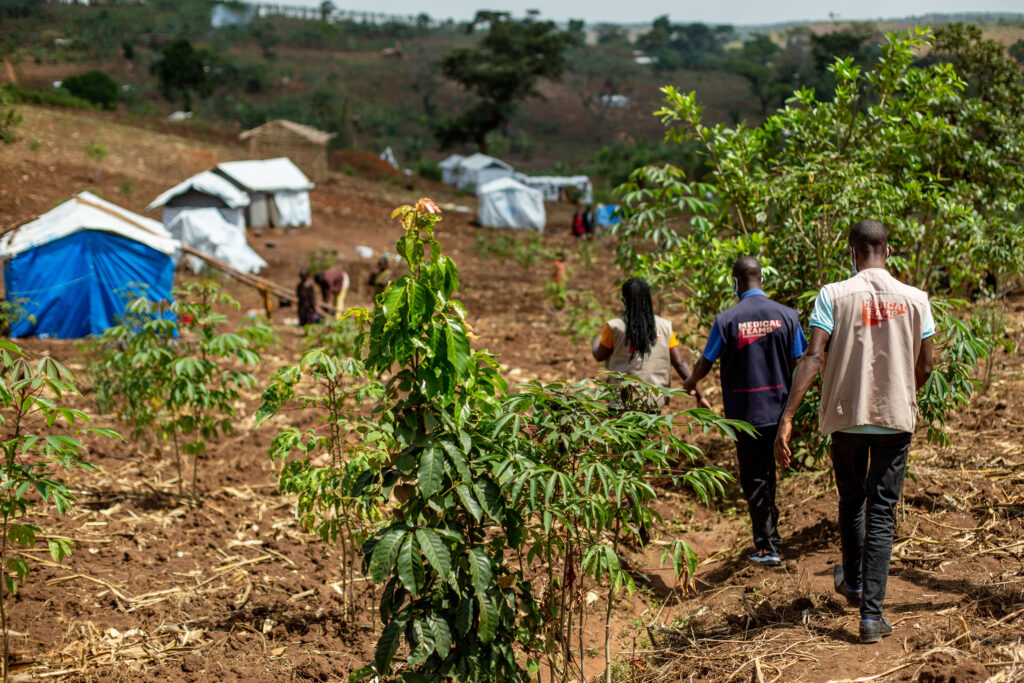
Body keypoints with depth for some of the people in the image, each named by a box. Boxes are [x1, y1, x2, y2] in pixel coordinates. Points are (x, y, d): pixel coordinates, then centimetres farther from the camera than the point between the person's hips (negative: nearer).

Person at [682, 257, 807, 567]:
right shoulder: (787, 315, -4)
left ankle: (768, 546, 8)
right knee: (767, 475, 19)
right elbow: (798, 364, 1)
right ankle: (766, 541, 27)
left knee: (754, 480, 6)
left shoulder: (727, 320, -11)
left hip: (745, 411, -3)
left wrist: (690, 384, 20)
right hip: (778, 410, 3)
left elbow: (706, 363, -1)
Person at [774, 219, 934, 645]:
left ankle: (853, 582, 41)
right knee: (882, 513, 3)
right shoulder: (914, 299, -1)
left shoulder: (833, 295, -7)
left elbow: (813, 357, -15)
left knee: (851, 502, 20)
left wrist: (787, 417, -16)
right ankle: (871, 613, -3)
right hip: (895, 417, 0)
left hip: (846, 414, 0)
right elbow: (926, 365, 5)